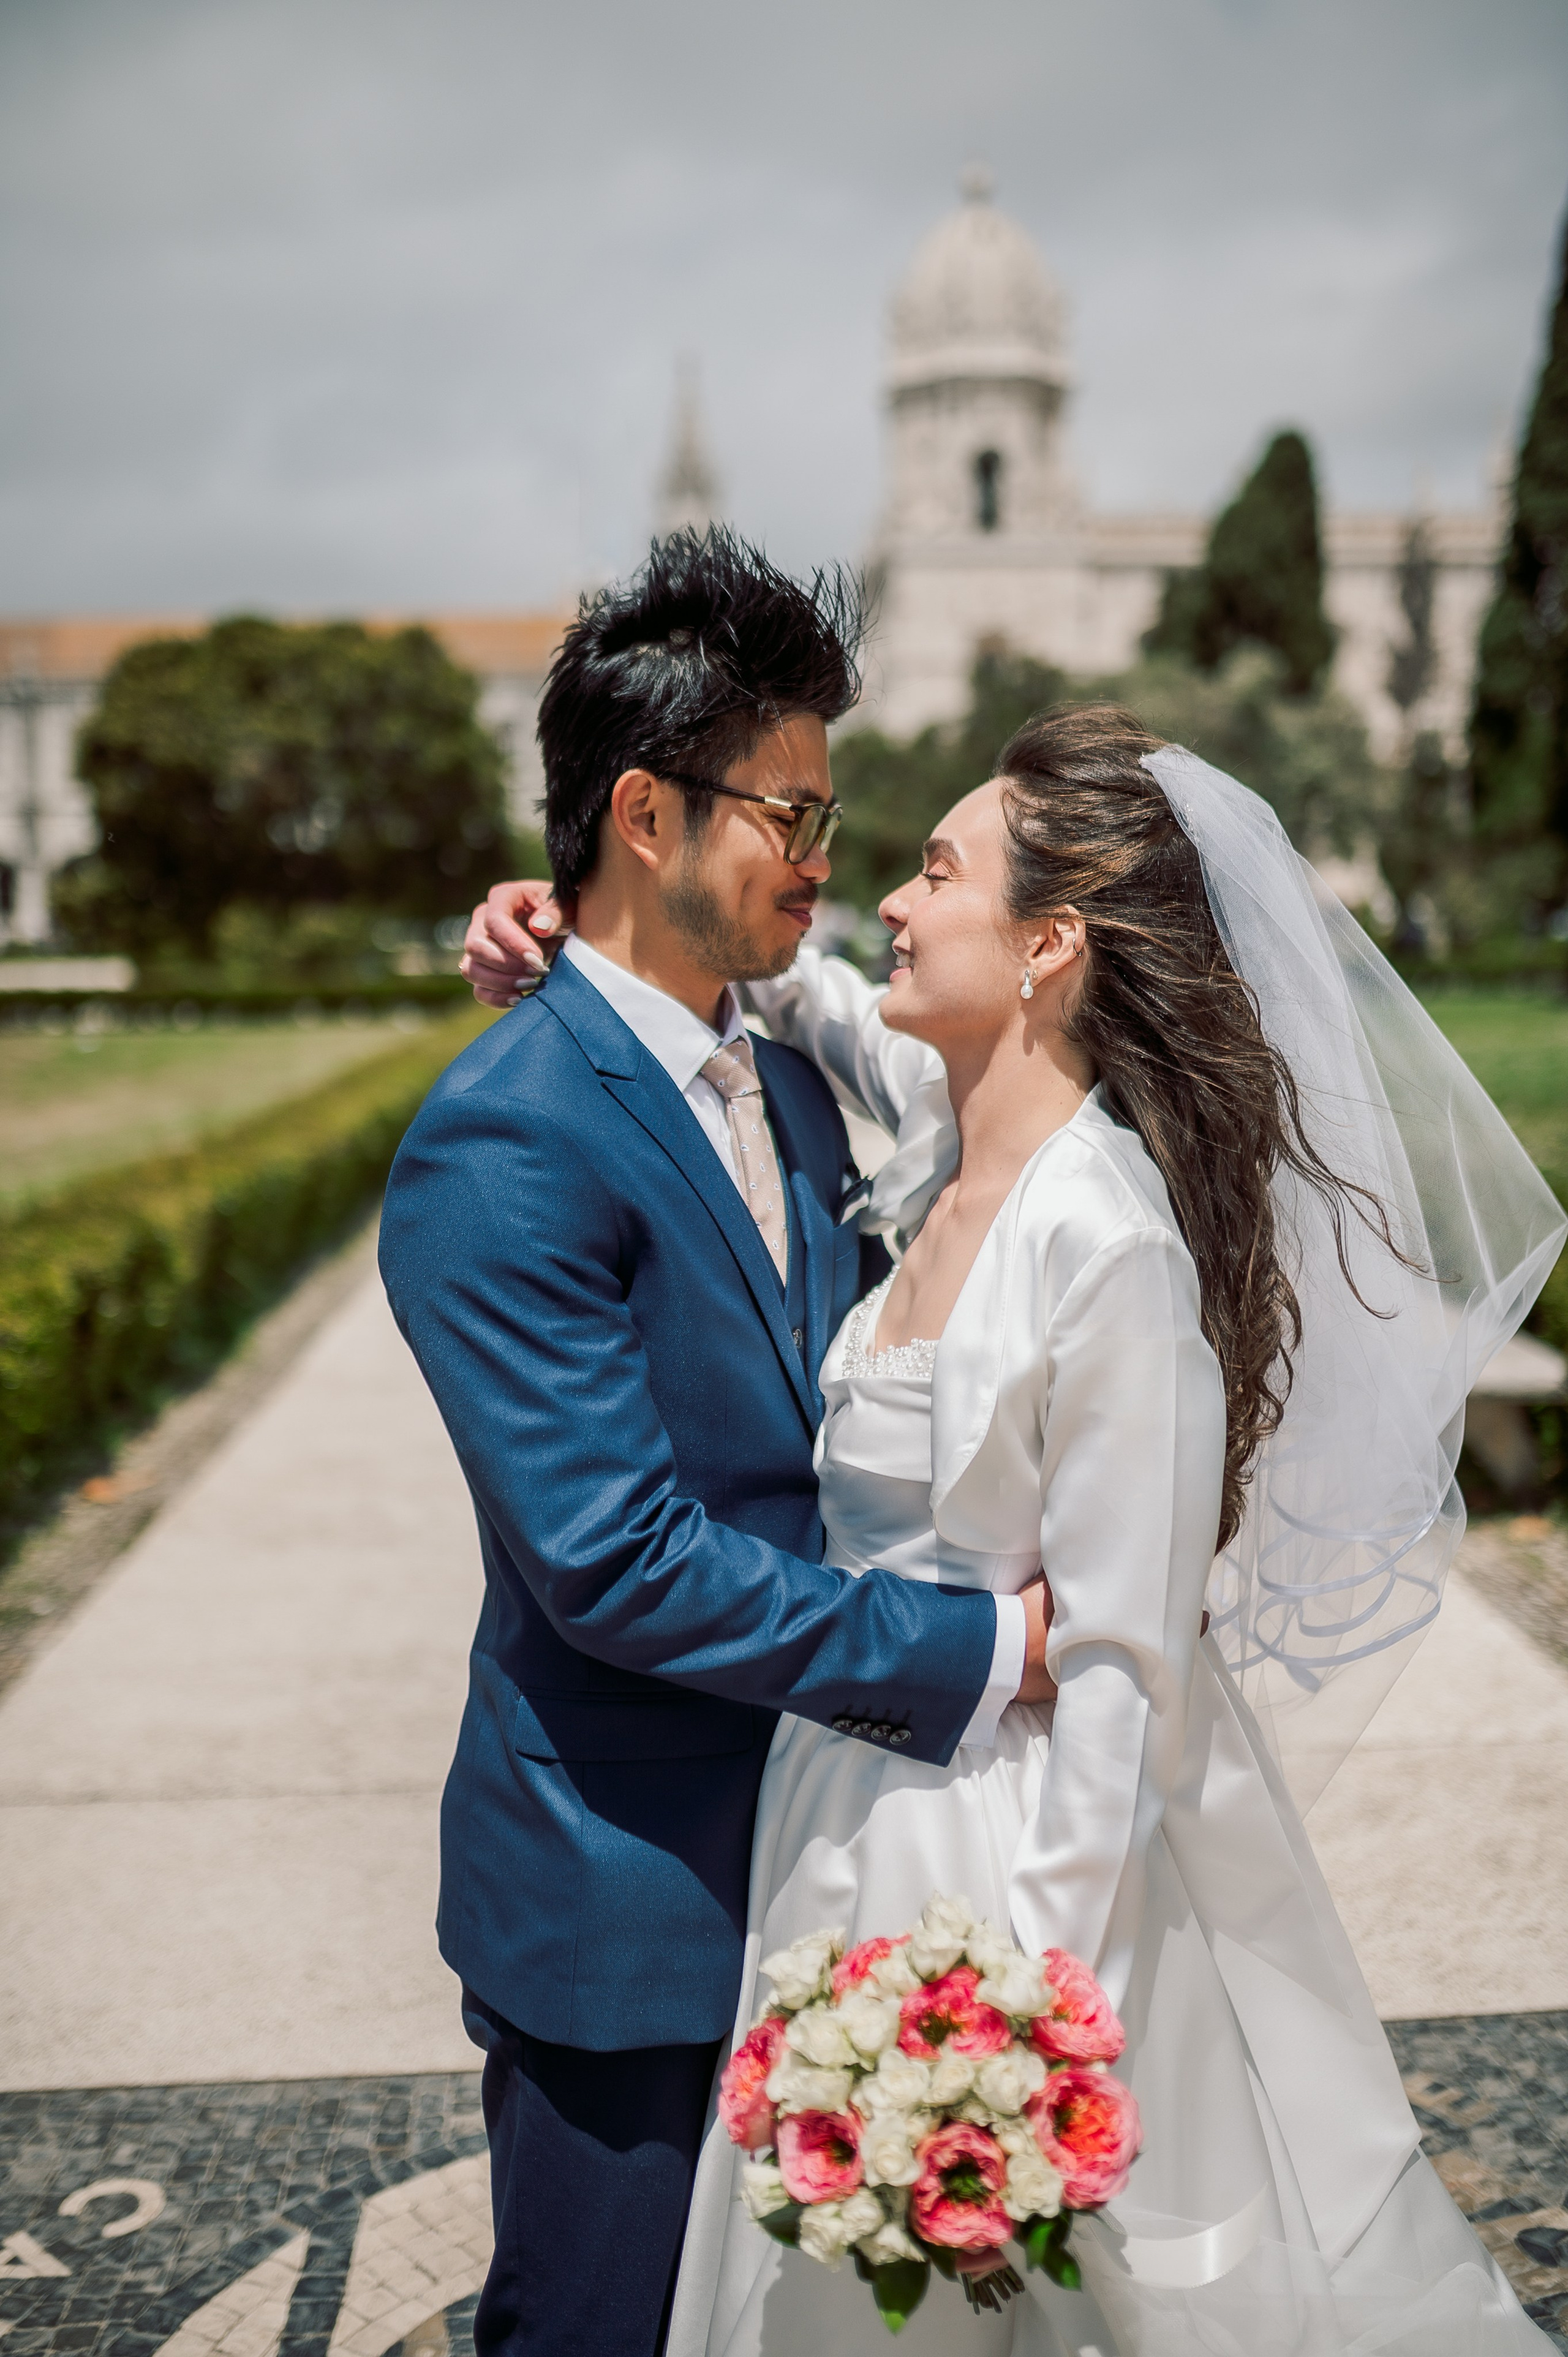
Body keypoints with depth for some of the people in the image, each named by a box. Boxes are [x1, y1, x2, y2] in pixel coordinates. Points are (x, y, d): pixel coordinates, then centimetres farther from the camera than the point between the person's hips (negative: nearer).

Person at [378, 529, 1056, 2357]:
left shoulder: (791, 1089, 6)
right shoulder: (500, 1149, -22)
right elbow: (617, 1562, -26)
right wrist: (978, 1653, -20)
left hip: (803, 1862, 8)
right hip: (622, 1913, -7)